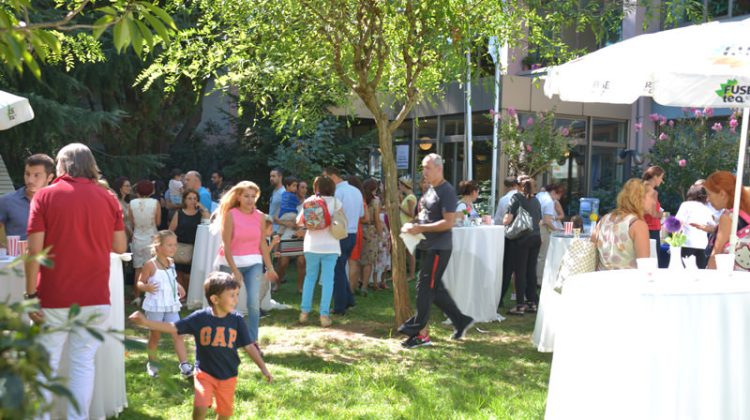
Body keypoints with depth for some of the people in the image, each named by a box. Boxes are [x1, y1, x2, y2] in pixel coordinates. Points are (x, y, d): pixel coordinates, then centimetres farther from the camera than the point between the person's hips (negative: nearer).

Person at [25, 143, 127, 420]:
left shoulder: (45, 196, -4)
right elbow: (120, 246, 5)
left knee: (46, 364, 7)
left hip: (54, 298, -2)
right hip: (95, 298, 2)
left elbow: (34, 250, -10)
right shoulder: (108, 198, 3)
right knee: (84, 363, 7)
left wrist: (31, 294, -6)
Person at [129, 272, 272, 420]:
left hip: (228, 376, 2)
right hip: (205, 372, -2)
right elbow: (173, 327, -10)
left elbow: (249, 346, -3)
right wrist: (145, 322, -19)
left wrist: (263, 368, -6)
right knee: (200, 408, -18)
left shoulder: (237, 320, -9)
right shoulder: (200, 318, -13)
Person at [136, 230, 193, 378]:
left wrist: (178, 287, 6)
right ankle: (152, 363, 29)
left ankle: (184, 365, -4)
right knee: (155, 335, 10)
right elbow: (140, 283, -8)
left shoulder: (171, 262, 5)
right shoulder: (150, 265, -14)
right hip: (155, 306, -4)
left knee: (178, 334, -3)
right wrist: (146, 287, -29)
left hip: (171, 306, 4)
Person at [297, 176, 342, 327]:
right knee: (328, 279, 1)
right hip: (330, 246, -2)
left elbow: (299, 221, 4)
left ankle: (304, 311, 10)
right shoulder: (335, 202, 0)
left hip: (312, 245, 2)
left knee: (310, 277, 14)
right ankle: (324, 314, -4)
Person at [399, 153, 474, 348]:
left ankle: (420, 333, -2)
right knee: (435, 288, 14)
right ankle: (461, 321, 26)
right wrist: (413, 225, 3)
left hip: (439, 248, -10)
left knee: (425, 288, -8)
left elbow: (448, 223, -21)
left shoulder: (446, 191, -14)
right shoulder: (430, 190, 14)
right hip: (428, 246, 10)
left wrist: (420, 228, -21)